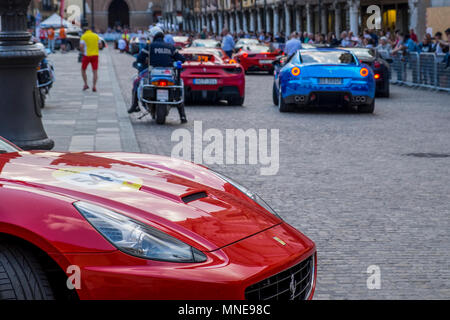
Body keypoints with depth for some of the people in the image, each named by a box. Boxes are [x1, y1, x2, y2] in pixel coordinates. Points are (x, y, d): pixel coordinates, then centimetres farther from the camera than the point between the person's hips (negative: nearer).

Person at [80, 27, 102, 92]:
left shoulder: (83, 36, -2)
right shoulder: (96, 36, 8)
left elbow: (81, 46, -13)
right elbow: (99, 45, 10)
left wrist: (83, 52, 2)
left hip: (87, 55, -2)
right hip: (95, 55, 3)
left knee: (83, 70, 15)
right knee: (95, 71, 4)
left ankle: (86, 85, 11)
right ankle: (94, 86, -4)